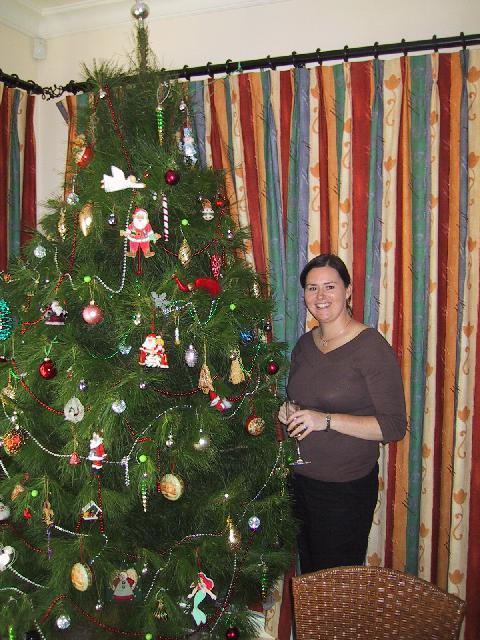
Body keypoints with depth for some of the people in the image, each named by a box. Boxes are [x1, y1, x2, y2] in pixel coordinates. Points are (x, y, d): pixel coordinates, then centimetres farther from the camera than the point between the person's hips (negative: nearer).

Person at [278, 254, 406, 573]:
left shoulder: (372, 347, -16)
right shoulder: (305, 344, 5)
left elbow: (394, 427, -19)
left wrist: (326, 420, -26)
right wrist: (289, 412, -3)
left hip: (347, 488, -6)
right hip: (301, 480, 6)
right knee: (309, 578, 21)